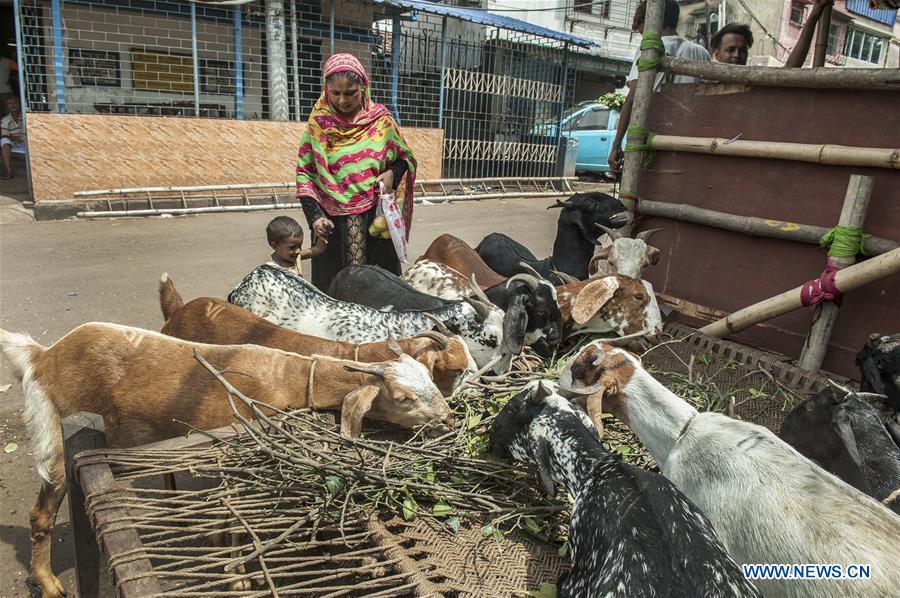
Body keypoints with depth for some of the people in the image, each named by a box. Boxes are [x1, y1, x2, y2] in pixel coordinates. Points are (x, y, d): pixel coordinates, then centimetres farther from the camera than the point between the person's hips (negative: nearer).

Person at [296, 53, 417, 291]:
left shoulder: (381, 119, -1)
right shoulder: (319, 122, 0)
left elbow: (406, 159, 10)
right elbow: (304, 173, 2)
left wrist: (392, 174, -12)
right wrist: (314, 215, -10)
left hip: (376, 216, 0)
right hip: (332, 221, 0)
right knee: (333, 282, 8)